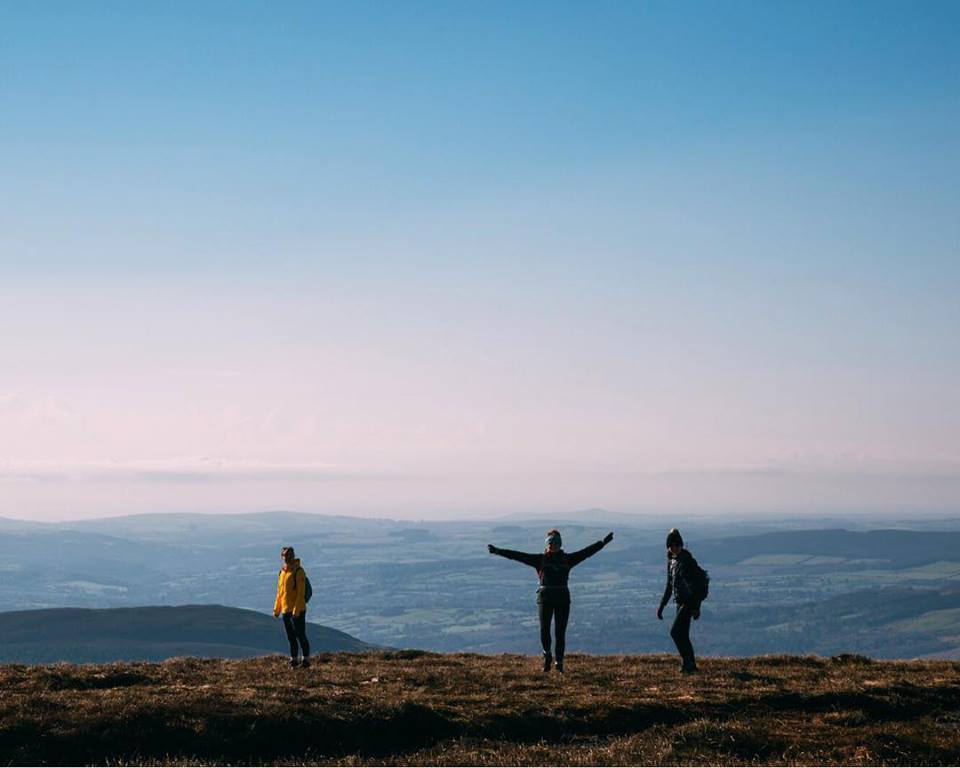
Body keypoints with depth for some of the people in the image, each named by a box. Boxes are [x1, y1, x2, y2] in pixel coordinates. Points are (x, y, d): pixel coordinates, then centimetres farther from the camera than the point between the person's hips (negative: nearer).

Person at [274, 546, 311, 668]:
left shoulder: (298, 571, -11)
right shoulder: (282, 572, 13)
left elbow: (301, 592, -16)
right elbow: (280, 592, 19)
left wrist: (296, 610, -21)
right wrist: (276, 609, 16)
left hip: (297, 611, -7)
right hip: (286, 611, 7)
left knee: (301, 635, -3)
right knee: (291, 637, 11)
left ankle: (306, 659, 3)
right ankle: (294, 659, 18)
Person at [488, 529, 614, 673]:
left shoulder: (567, 559, 9)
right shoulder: (540, 559, 4)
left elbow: (587, 552, 11)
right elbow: (517, 555, -1)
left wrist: (603, 542, 9)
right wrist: (498, 551, -8)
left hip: (563, 599, 1)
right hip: (545, 598, -1)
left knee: (560, 633, 1)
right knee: (544, 630, -10)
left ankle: (559, 663, 13)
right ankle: (547, 655, 18)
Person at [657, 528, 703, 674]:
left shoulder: (688, 561, -13)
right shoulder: (671, 561, 12)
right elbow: (669, 586, 21)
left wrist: (697, 607, -20)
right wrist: (662, 606, 20)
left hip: (689, 602, -8)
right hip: (680, 602, 8)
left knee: (675, 632, -15)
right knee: (682, 635, 10)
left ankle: (687, 662, -8)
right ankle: (690, 665, 18)